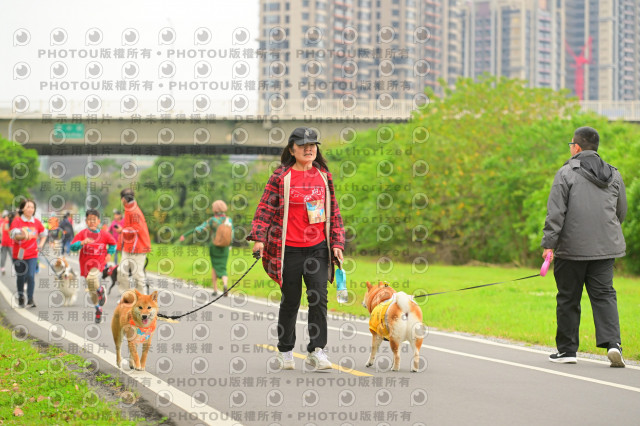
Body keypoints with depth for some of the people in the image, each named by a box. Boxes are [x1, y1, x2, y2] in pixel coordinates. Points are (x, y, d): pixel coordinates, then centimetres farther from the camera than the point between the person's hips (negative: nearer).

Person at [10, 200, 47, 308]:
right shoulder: (17, 221, -7)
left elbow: (43, 234, 20)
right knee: (21, 277, 11)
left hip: (32, 255, 1)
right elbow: (13, 235, -20)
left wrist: (41, 244, 5)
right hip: (19, 254, -1)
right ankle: (20, 297, 32)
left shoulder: (36, 222, 3)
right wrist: (23, 236, -40)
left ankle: (30, 299, -9)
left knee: (31, 276, -15)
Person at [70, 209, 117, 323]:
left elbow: (112, 243, 20)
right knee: (92, 292, 11)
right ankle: (98, 310, 33)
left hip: (99, 263, -2)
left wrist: (109, 254, 5)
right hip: (86, 265, 2)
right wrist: (82, 242, -27)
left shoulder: (104, 235, 0)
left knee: (92, 279, -35)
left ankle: (101, 291, -5)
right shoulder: (82, 234, -2)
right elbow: (73, 247, -11)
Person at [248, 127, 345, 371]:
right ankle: (285, 351, 22)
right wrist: (259, 237, -16)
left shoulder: (324, 176, 9)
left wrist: (337, 243, 9)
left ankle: (316, 351, -4)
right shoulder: (281, 177, -3)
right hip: (289, 249, -2)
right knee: (290, 301, 7)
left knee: (318, 297, -10)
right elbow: (265, 208, -5)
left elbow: (334, 212, 14)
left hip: (318, 248, 2)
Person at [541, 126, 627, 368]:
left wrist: (549, 244, -11)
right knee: (604, 295, 5)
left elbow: (556, 212, -12)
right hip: (605, 248, 4)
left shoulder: (566, 173, -7)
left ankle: (567, 350, 12)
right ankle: (612, 342, -14)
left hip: (572, 247, -4)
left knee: (568, 298, 6)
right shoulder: (613, 175, 10)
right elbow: (621, 212, 15)